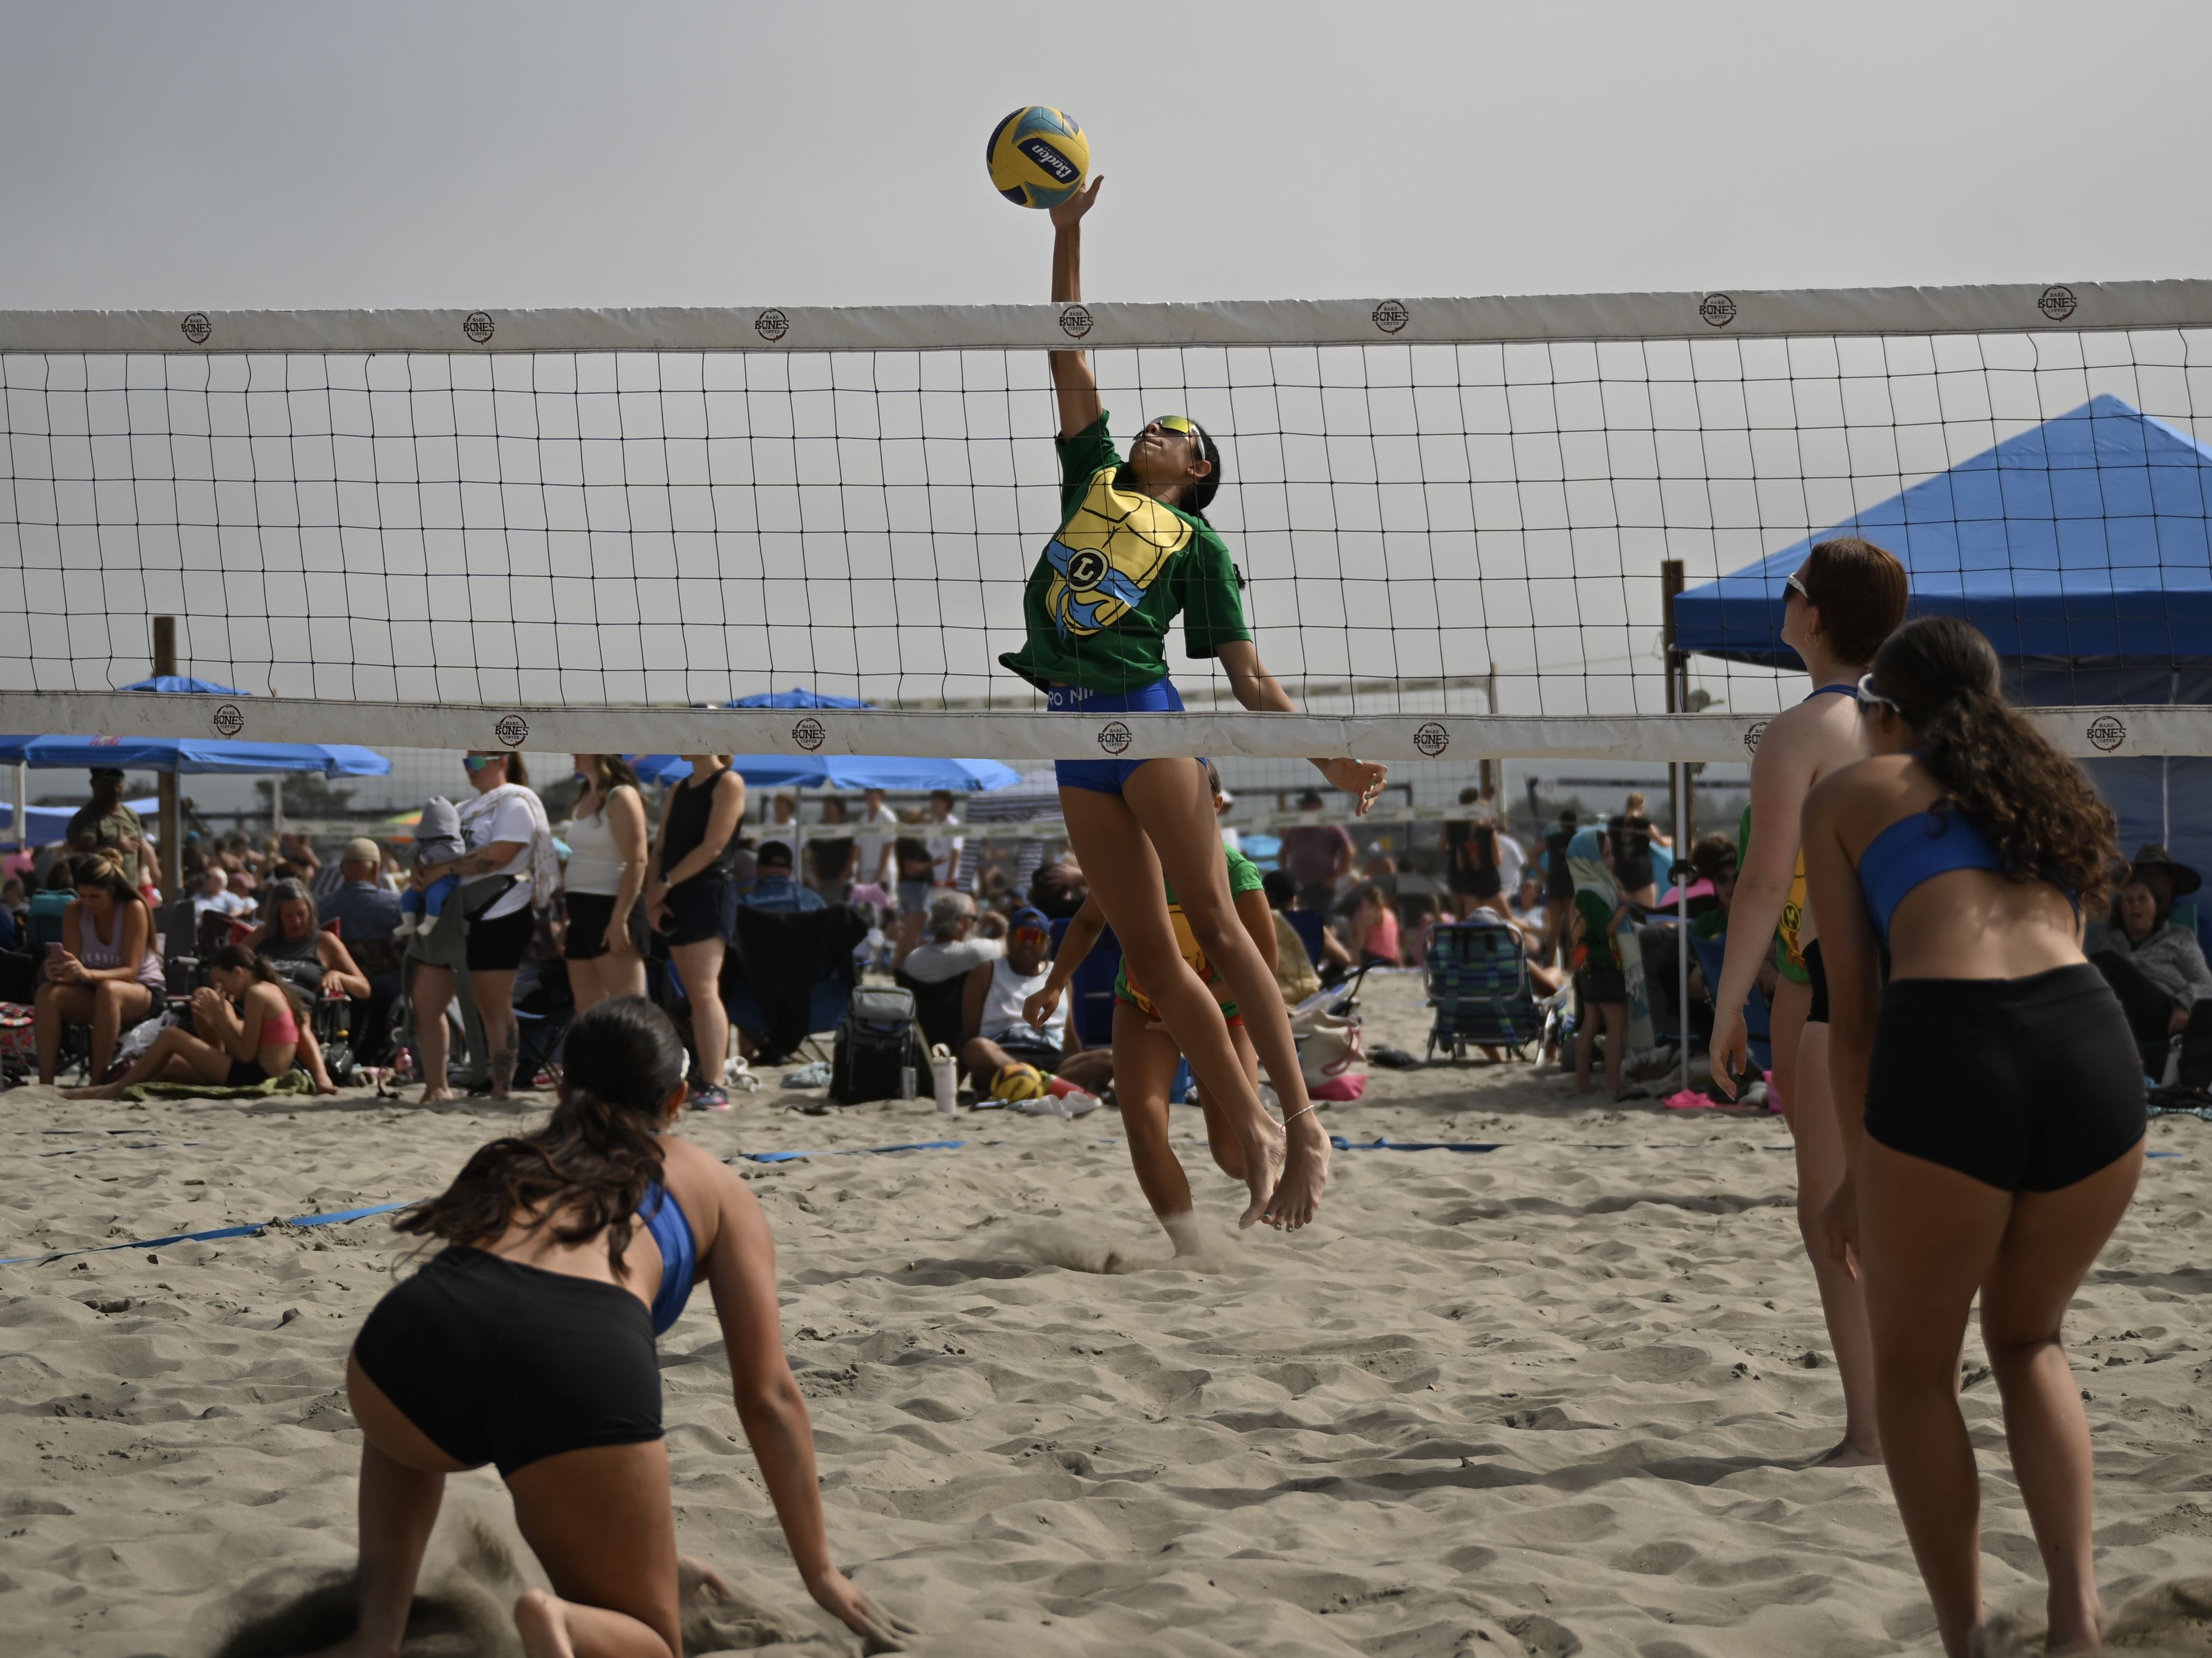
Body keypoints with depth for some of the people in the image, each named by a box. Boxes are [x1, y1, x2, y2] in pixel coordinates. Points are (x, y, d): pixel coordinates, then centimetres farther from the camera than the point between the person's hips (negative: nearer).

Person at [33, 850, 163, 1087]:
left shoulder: (134, 909, -18)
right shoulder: (74, 911, -7)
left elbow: (130, 972, -23)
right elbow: (72, 969, -11)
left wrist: (87, 974, -41)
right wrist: (59, 973, -37)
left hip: (141, 990, -4)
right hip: (92, 993, 4)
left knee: (108, 990, -39)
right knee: (48, 993, -27)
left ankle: (98, 1082, -39)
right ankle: (45, 1082, -32)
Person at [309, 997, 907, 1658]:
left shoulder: (512, 1161, 40)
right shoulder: (713, 1185, 32)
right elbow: (768, 1396, 27)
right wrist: (821, 1572, 35)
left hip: (425, 1326, 3)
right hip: (583, 1361, -3)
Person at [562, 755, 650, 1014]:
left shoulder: (621, 797, -10)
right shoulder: (581, 800, 16)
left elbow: (637, 862, -17)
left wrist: (620, 920, -23)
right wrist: (567, 922, 17)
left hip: (610, 911, -9)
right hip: (583, 913, 9)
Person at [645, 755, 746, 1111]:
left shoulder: (728, 782, -4)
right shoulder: (679, 790, 19)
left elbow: (712, 847, -13)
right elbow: (660, 848, 15)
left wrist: (666, 883, -10)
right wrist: (653, 897, 1)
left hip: (710, 892, -8)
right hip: (676, 898, 8)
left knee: (704, 991, -16)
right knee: (695, 994, 5)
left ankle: (715, 1086, -20)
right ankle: (705, 1077, 5)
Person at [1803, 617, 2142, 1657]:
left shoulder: (1849, 794, 21)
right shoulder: (2054, 792, 33)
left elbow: (1853, 1008, 15)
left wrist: (1858, 1170, 23)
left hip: (1946, 1057, -4)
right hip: (2095, 1047, 4)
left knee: (1914, 1370, 19)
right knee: (2028, 1339, 27)